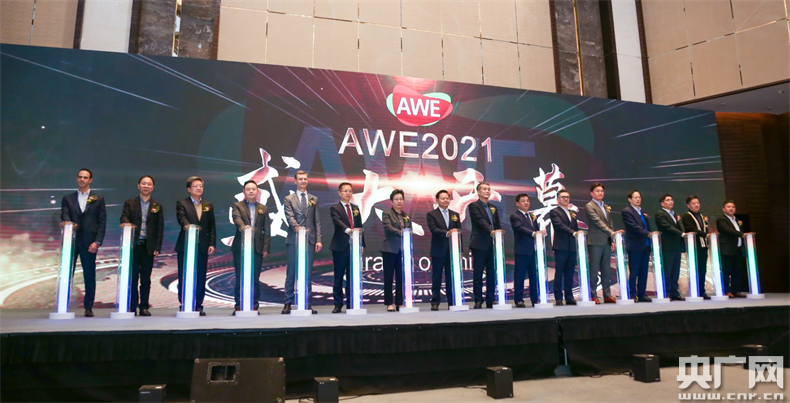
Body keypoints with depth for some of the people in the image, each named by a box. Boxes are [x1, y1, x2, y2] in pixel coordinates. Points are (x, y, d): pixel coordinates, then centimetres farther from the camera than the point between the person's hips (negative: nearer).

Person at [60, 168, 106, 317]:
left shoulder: (98, 199, 9)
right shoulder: (67, 199, 13)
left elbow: (102, 222, 3)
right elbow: (64, 217, 0)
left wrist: (97, 242, -7)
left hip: (89, 243, -1)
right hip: (71, 241, 1)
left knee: (90, 276, 2)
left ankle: (88, 307, 10)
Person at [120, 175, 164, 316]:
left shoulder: (157, 206, 10)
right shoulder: (129, 203, 10)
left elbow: (160, 228, 6)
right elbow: (124, 218, -5)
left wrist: (157, 247, -2)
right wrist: (129, 226, -29)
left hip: (149, 246, 1)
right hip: (133, 245, 0)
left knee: (146, 279, 4)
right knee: (132, 277, 3)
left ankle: (144, 306, 11)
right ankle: (132, 307, 9)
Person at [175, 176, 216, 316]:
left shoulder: (209, 205, 13)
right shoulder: (182, 203, 4)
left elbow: (212, 226, 9)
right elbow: (181, 218, -15)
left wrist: (212, 244, -1)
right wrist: (187, 225, -37)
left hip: (203, 246, 3)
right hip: (185, 245, -2)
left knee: (201, 277, 2)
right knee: (184, 277, 3)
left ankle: (198, 306, 9)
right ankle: (184, 306, 11)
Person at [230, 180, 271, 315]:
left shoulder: (263, 209, 14)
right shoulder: (237, 206, 7)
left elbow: (266, 230, 10)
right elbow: (237, 219, -14)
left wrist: (266, 248, 0)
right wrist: (243, 227, -35)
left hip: (257, 247, 2)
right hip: (240, 247, -2)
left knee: (255, 278, 3)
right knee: (240, 278, 2)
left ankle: (254, 305, 10)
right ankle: (238, 305, 11)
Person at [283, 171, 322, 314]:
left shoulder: (314, 199, 15)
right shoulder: (289, 199, 7)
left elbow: (317, 221, 10)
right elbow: (290, 217, -7)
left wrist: (318, 240, 1)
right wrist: (297, 228, -26)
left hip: (310, 239, 2)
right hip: (294, 239, -2)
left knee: (308, 273, 4)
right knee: (291, 273, 1)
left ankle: (307, 303, 10)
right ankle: (288, 303, 7)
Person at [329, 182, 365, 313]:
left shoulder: (356, 208, 16)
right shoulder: (335, 208, -1)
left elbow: (360, 227, 15)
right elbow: (338, 222, -20)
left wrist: (361, 244, 8)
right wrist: (347, 230, -38)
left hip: (354, 247, 4)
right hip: (340, 247, -4)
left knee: (352, 276, 7)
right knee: (339, 276, 2)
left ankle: (351, 304, 14)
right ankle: (338, 304, 10)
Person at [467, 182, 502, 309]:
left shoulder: (493, 208, 18)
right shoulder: (474, 206, -2)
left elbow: (497, 226, 18)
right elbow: (480, 221, -17)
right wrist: (491, 231, -31)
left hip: (492, 245, 6)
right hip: (480, 245, -6)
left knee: (492, 275, 6)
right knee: (478, 274, 0)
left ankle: (490, 301, 13)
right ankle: (478, 301, 7)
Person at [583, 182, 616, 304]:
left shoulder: (607, 207, 17)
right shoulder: (589, 206, -6)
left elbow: (610, 224, 18)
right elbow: (597, 221, -16)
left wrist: (612, 240, 10)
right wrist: (611, 232, -22)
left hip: (606, 242, 7)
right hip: (595, 242, -7)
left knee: (607, 270, 9)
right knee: (594, 270, -2)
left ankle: (607, 295, 15)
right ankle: (593, 296, 4)